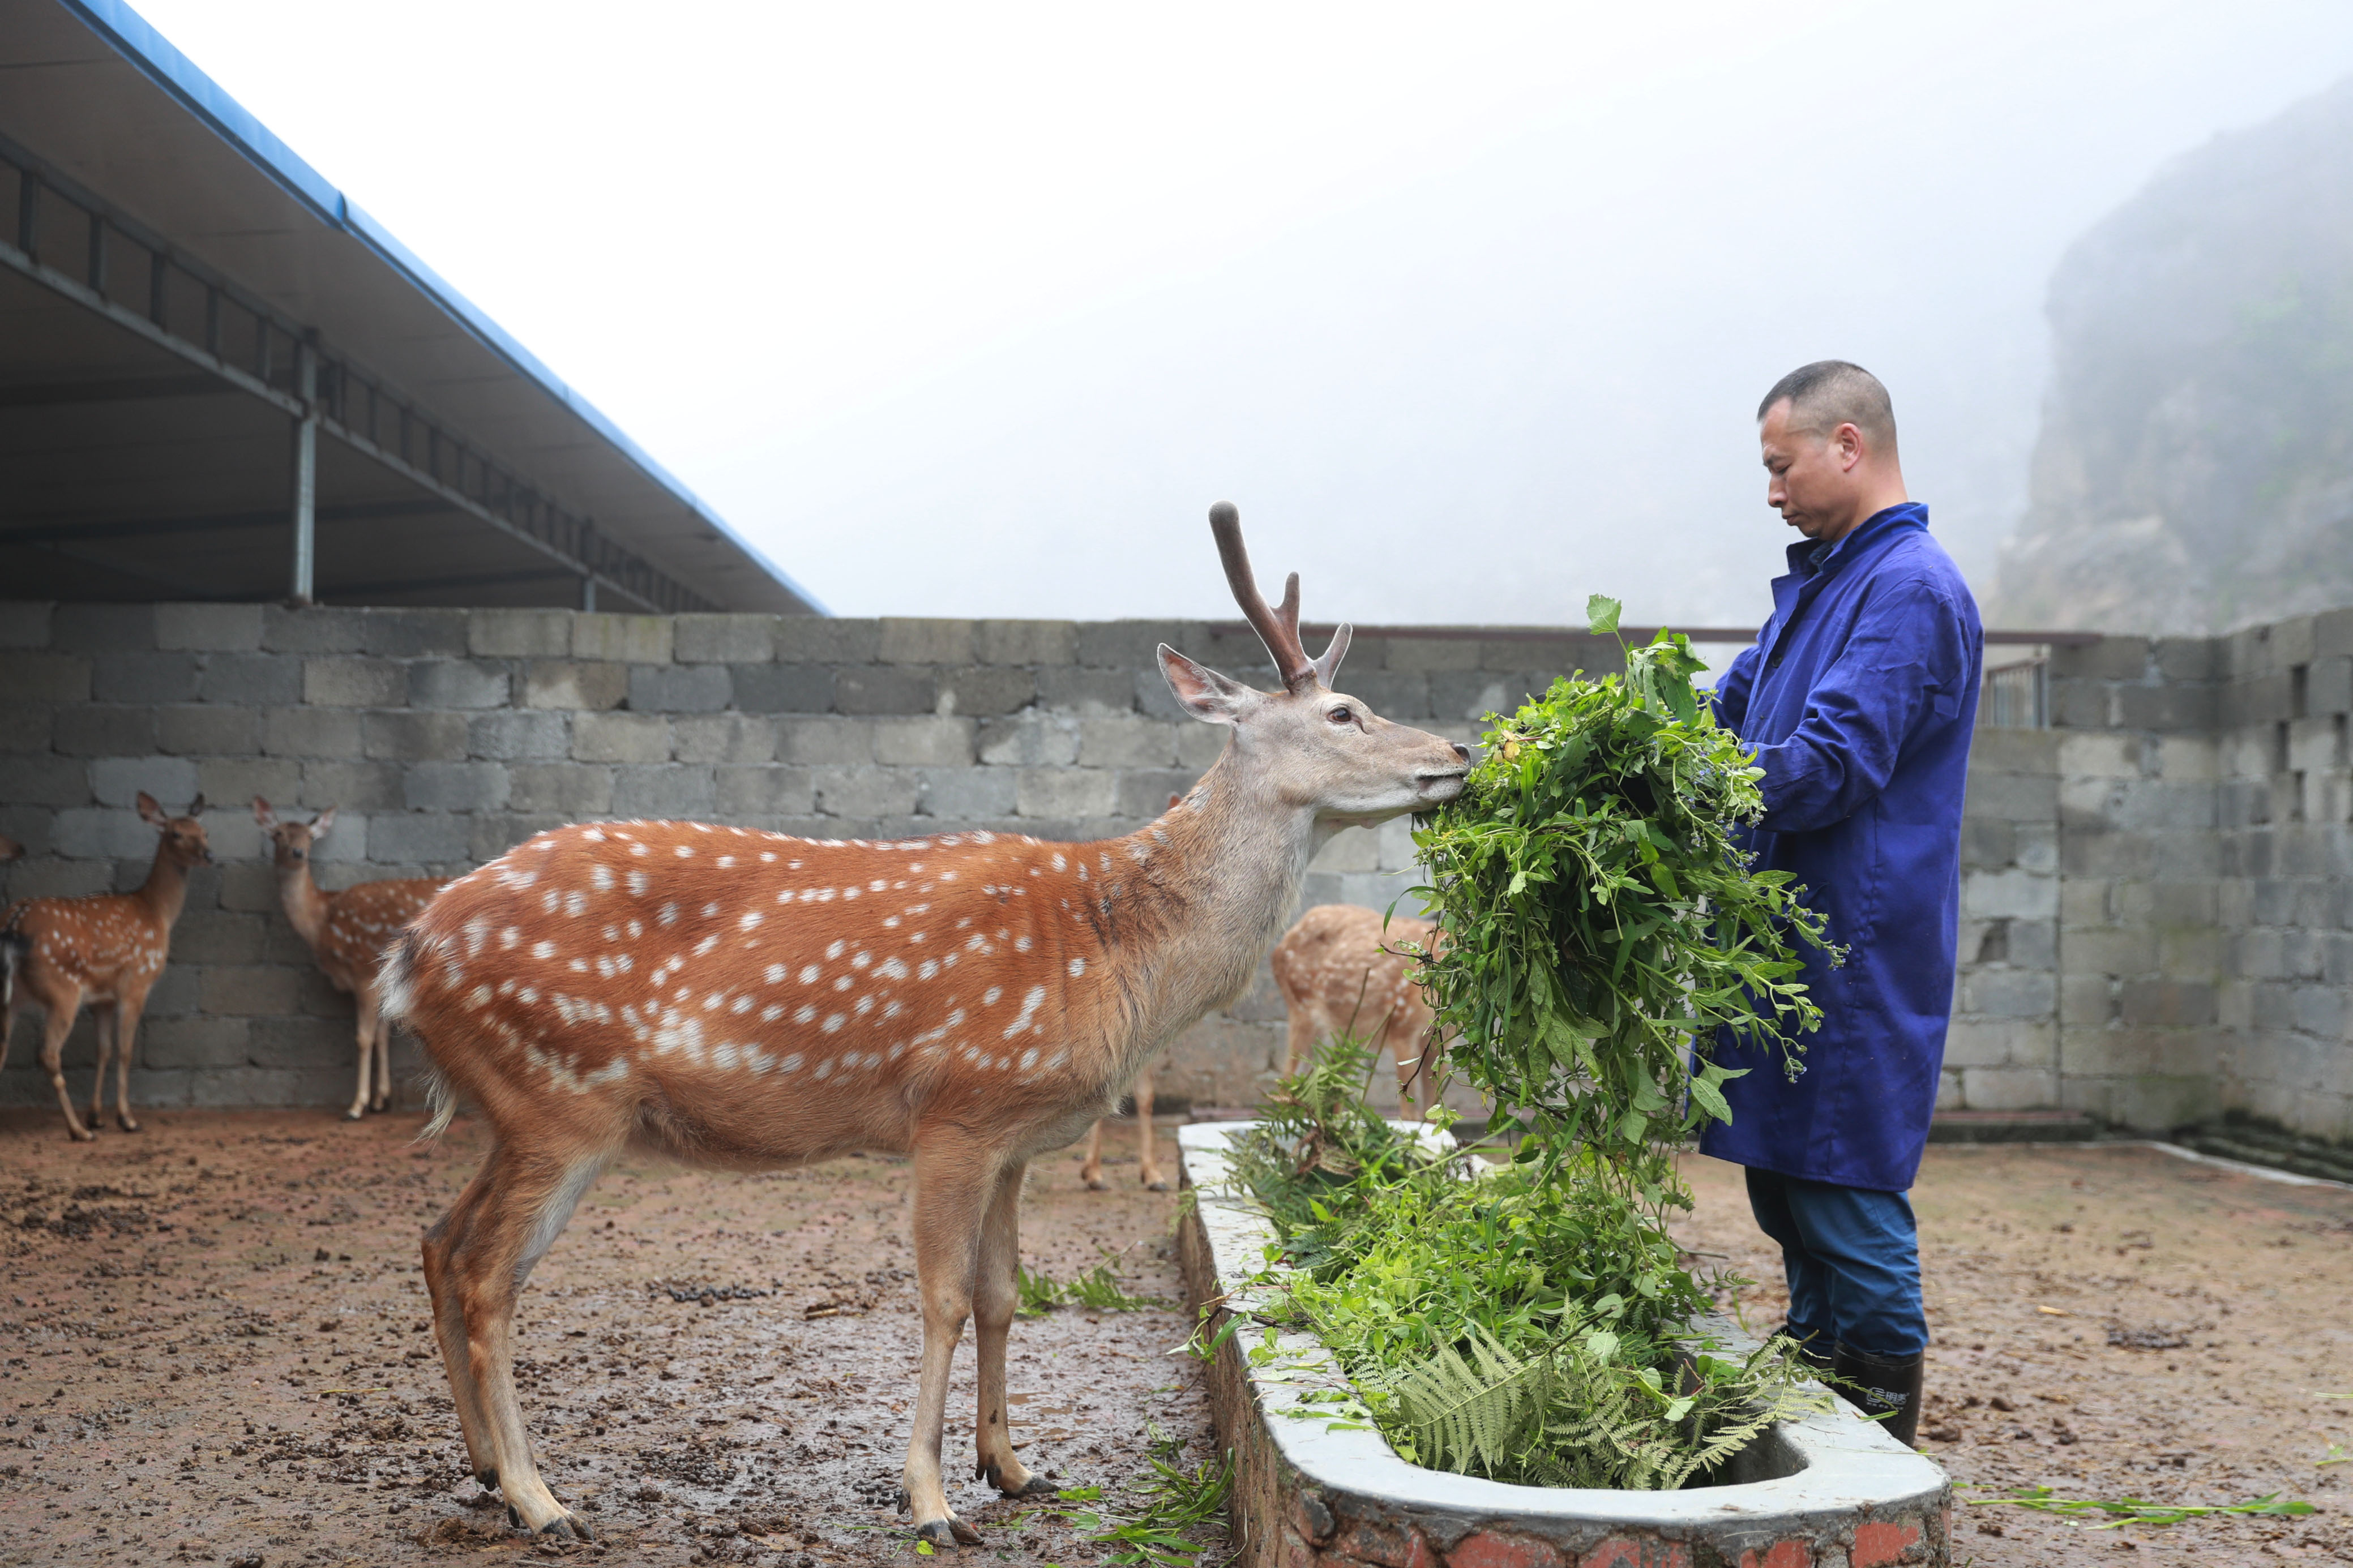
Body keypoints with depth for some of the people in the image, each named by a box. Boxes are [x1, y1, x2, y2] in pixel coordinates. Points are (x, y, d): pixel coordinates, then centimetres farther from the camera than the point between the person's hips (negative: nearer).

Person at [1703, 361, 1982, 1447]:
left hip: (1857, 944, -9)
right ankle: (1814, 1363, 28)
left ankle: (1882, 1425, 8)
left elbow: (1829, 767, -21)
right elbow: (1732, 711, 23)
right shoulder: (1819, 581, 19)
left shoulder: (1911, 588, -12)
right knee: (1782, 1170, 15)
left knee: (1844, 1177, -4)